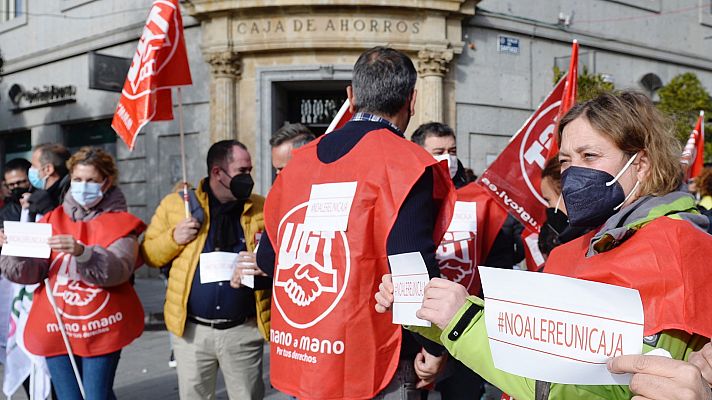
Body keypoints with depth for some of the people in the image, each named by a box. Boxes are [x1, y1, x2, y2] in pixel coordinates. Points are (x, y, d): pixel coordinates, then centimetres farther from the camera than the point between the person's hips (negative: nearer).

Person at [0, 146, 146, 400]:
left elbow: (117, 270, -18)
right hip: (56, 328, 3)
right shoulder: (52, 220, 9)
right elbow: (30, 271, 0)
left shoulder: (120, 223, -1)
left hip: (101, 329, -3)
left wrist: (82, 252, -33)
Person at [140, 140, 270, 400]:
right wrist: (173, 238, -12)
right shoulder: (175, 204, 1)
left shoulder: (262, 209, 2)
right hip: (191, 330, 0)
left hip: (244, 330, 0)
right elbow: (148, 255, 6)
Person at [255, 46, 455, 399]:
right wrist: (432, 348, -9)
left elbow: (268, 257, 12)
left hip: (296, 358, 6)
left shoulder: (299, 160, 7)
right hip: (369, 370, -6)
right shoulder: (404, 162, -11)